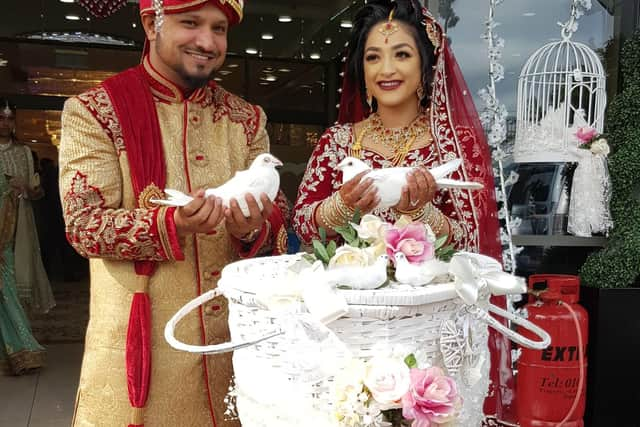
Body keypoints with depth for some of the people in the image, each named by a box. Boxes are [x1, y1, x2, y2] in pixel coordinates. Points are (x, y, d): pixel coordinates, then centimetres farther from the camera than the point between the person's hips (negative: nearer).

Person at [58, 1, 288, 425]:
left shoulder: (247, 118, 6)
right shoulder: (94, 111, -5)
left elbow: (275, 221, 4)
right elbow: (83, 225, -12)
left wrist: (253, 229, -20)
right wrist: (171, 223, -29)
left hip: (234, 335, 4)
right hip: (138, 340, -3)